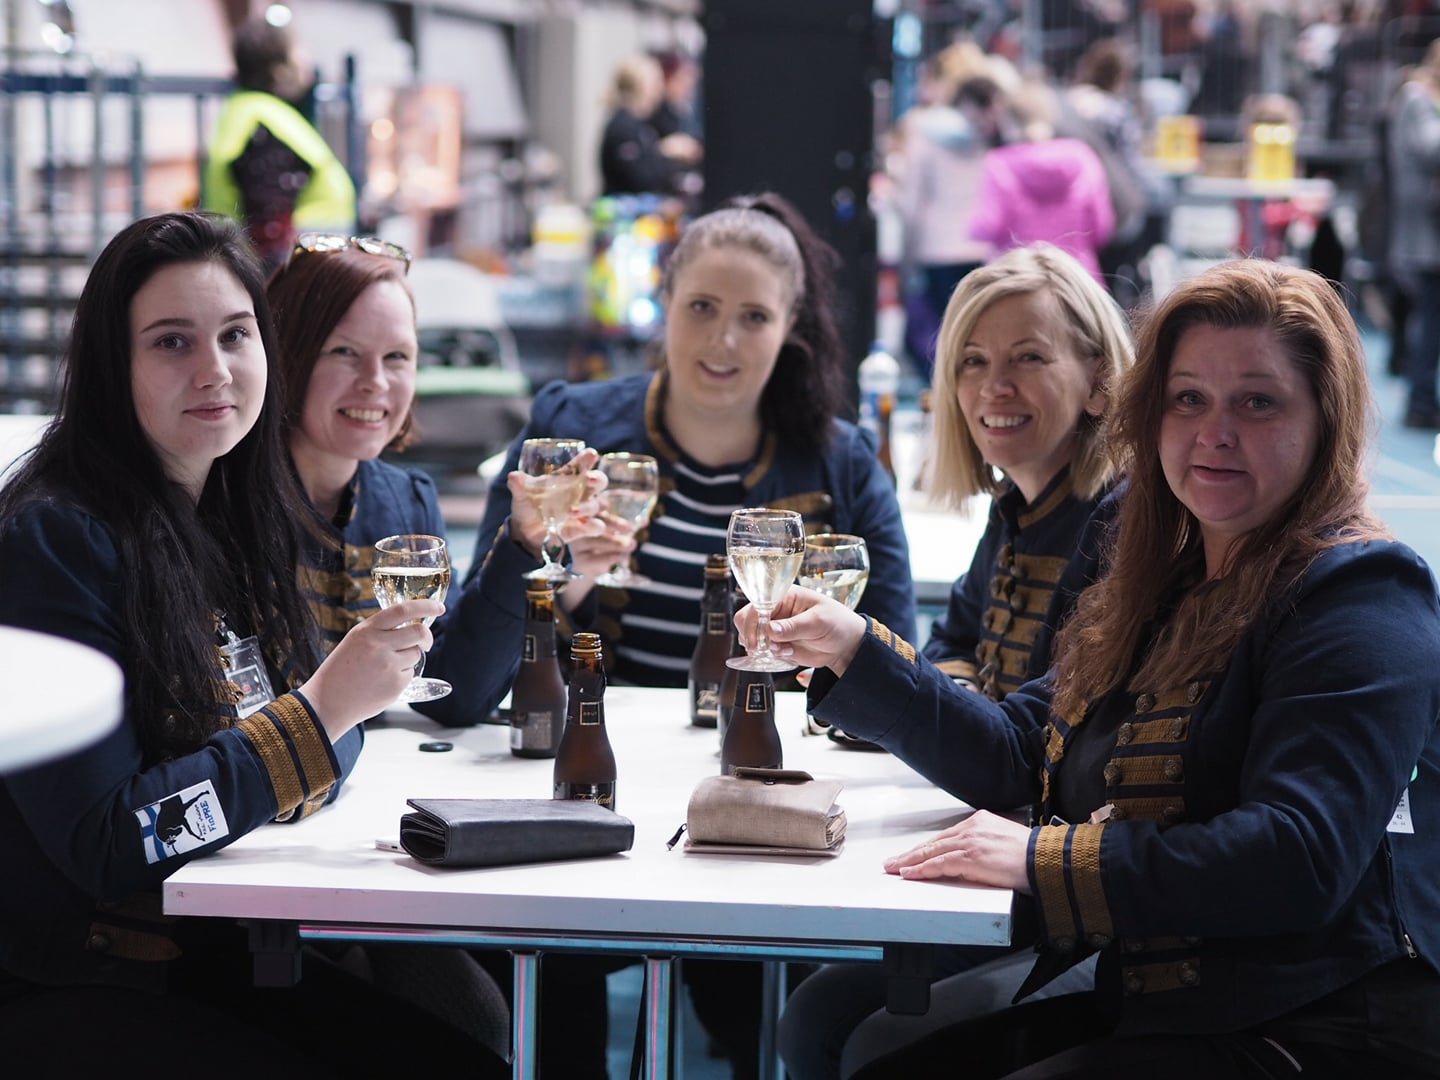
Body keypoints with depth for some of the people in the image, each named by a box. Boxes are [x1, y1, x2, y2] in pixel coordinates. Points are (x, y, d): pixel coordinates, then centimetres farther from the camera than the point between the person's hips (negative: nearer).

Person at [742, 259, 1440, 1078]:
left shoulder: (1362, 597, -12)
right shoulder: (1163, 590, 16)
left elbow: (1301, 857, -24)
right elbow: (1012, 756, 17)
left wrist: (1045, 858, -21)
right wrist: (851, 650, 7)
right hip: (1141, 1010, 8)